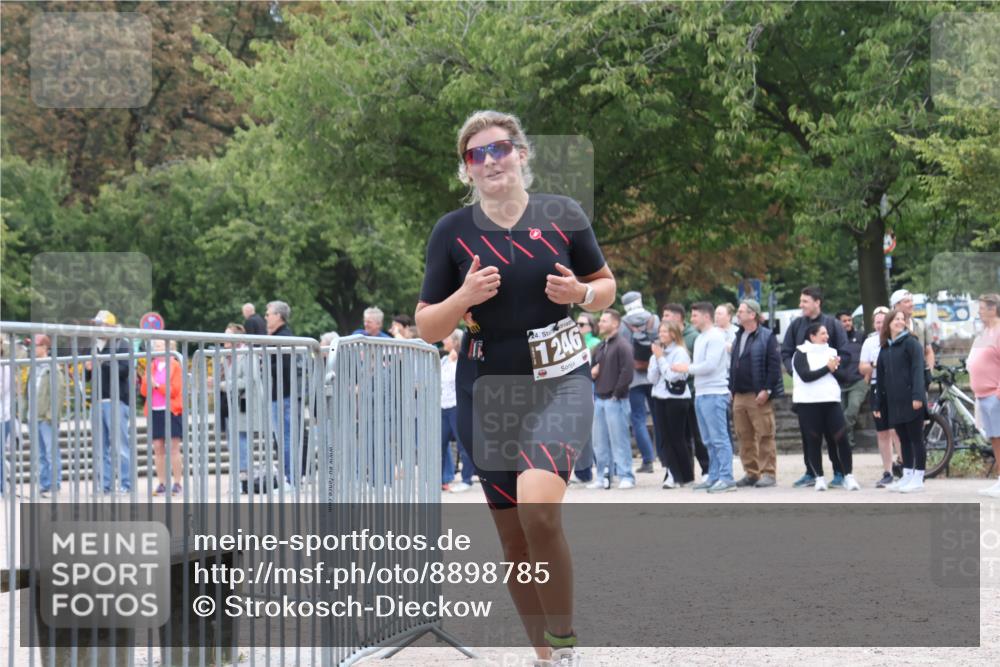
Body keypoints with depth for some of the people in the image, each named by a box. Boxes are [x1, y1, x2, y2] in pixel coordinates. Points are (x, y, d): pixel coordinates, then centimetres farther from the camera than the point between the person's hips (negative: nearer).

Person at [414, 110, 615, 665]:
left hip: (559, 383, -2)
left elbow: (606, 286, 12)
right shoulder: (452, 232, 0)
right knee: (513, 537, 7)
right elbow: (427, 327, 4)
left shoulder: (562, 216, -1)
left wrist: (581, 293, -11)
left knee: (538, 509, -26)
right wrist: (465, 297, -15)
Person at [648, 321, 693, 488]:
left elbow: (673, 376, -16)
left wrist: (661, 358, -10)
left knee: (676, 438, -1)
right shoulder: (658, 352, 12)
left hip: (676, 398, -6)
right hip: (659, 399, 6)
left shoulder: (680, 352, -6)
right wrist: (656, 358, -2)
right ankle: (673, 474, 2)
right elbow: (651, 378, 8)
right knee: (663, 439, 0)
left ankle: (686, 475, 10)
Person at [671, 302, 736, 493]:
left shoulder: (715, 337, -9)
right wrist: (685, 369, 3)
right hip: (701, 393, 10)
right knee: (709, 440, 11)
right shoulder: (700, 338, 19)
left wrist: (687, 368, -9)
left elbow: (710, 365, -17)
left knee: (719, 438, -9)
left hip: (714, 393, -10)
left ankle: (726, 478, -10)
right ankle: (714, 477, 16)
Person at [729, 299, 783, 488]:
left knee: (765, 437, -5)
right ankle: (751, 473, 14)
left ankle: (768, 473, -2)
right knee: (744, 437, 8)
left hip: (759, 396, -7)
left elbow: (774, 365, -12)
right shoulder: (737, 338, 18)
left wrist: (767, 390, -17)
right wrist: (731, 389, 12)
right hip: (739, 395, 7)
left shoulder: (767, 337, -6)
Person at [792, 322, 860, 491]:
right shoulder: (801, 353, 0)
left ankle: (849, 476, -2)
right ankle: (819, 477, 11)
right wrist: (827, 368, -8)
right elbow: (806, 376, -14)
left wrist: (835, 369, -7)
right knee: (813, 441, 0)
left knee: (842, 438, -7)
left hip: (831, 401, 3)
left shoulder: (831, 352, 16)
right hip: (808, 403, -3)